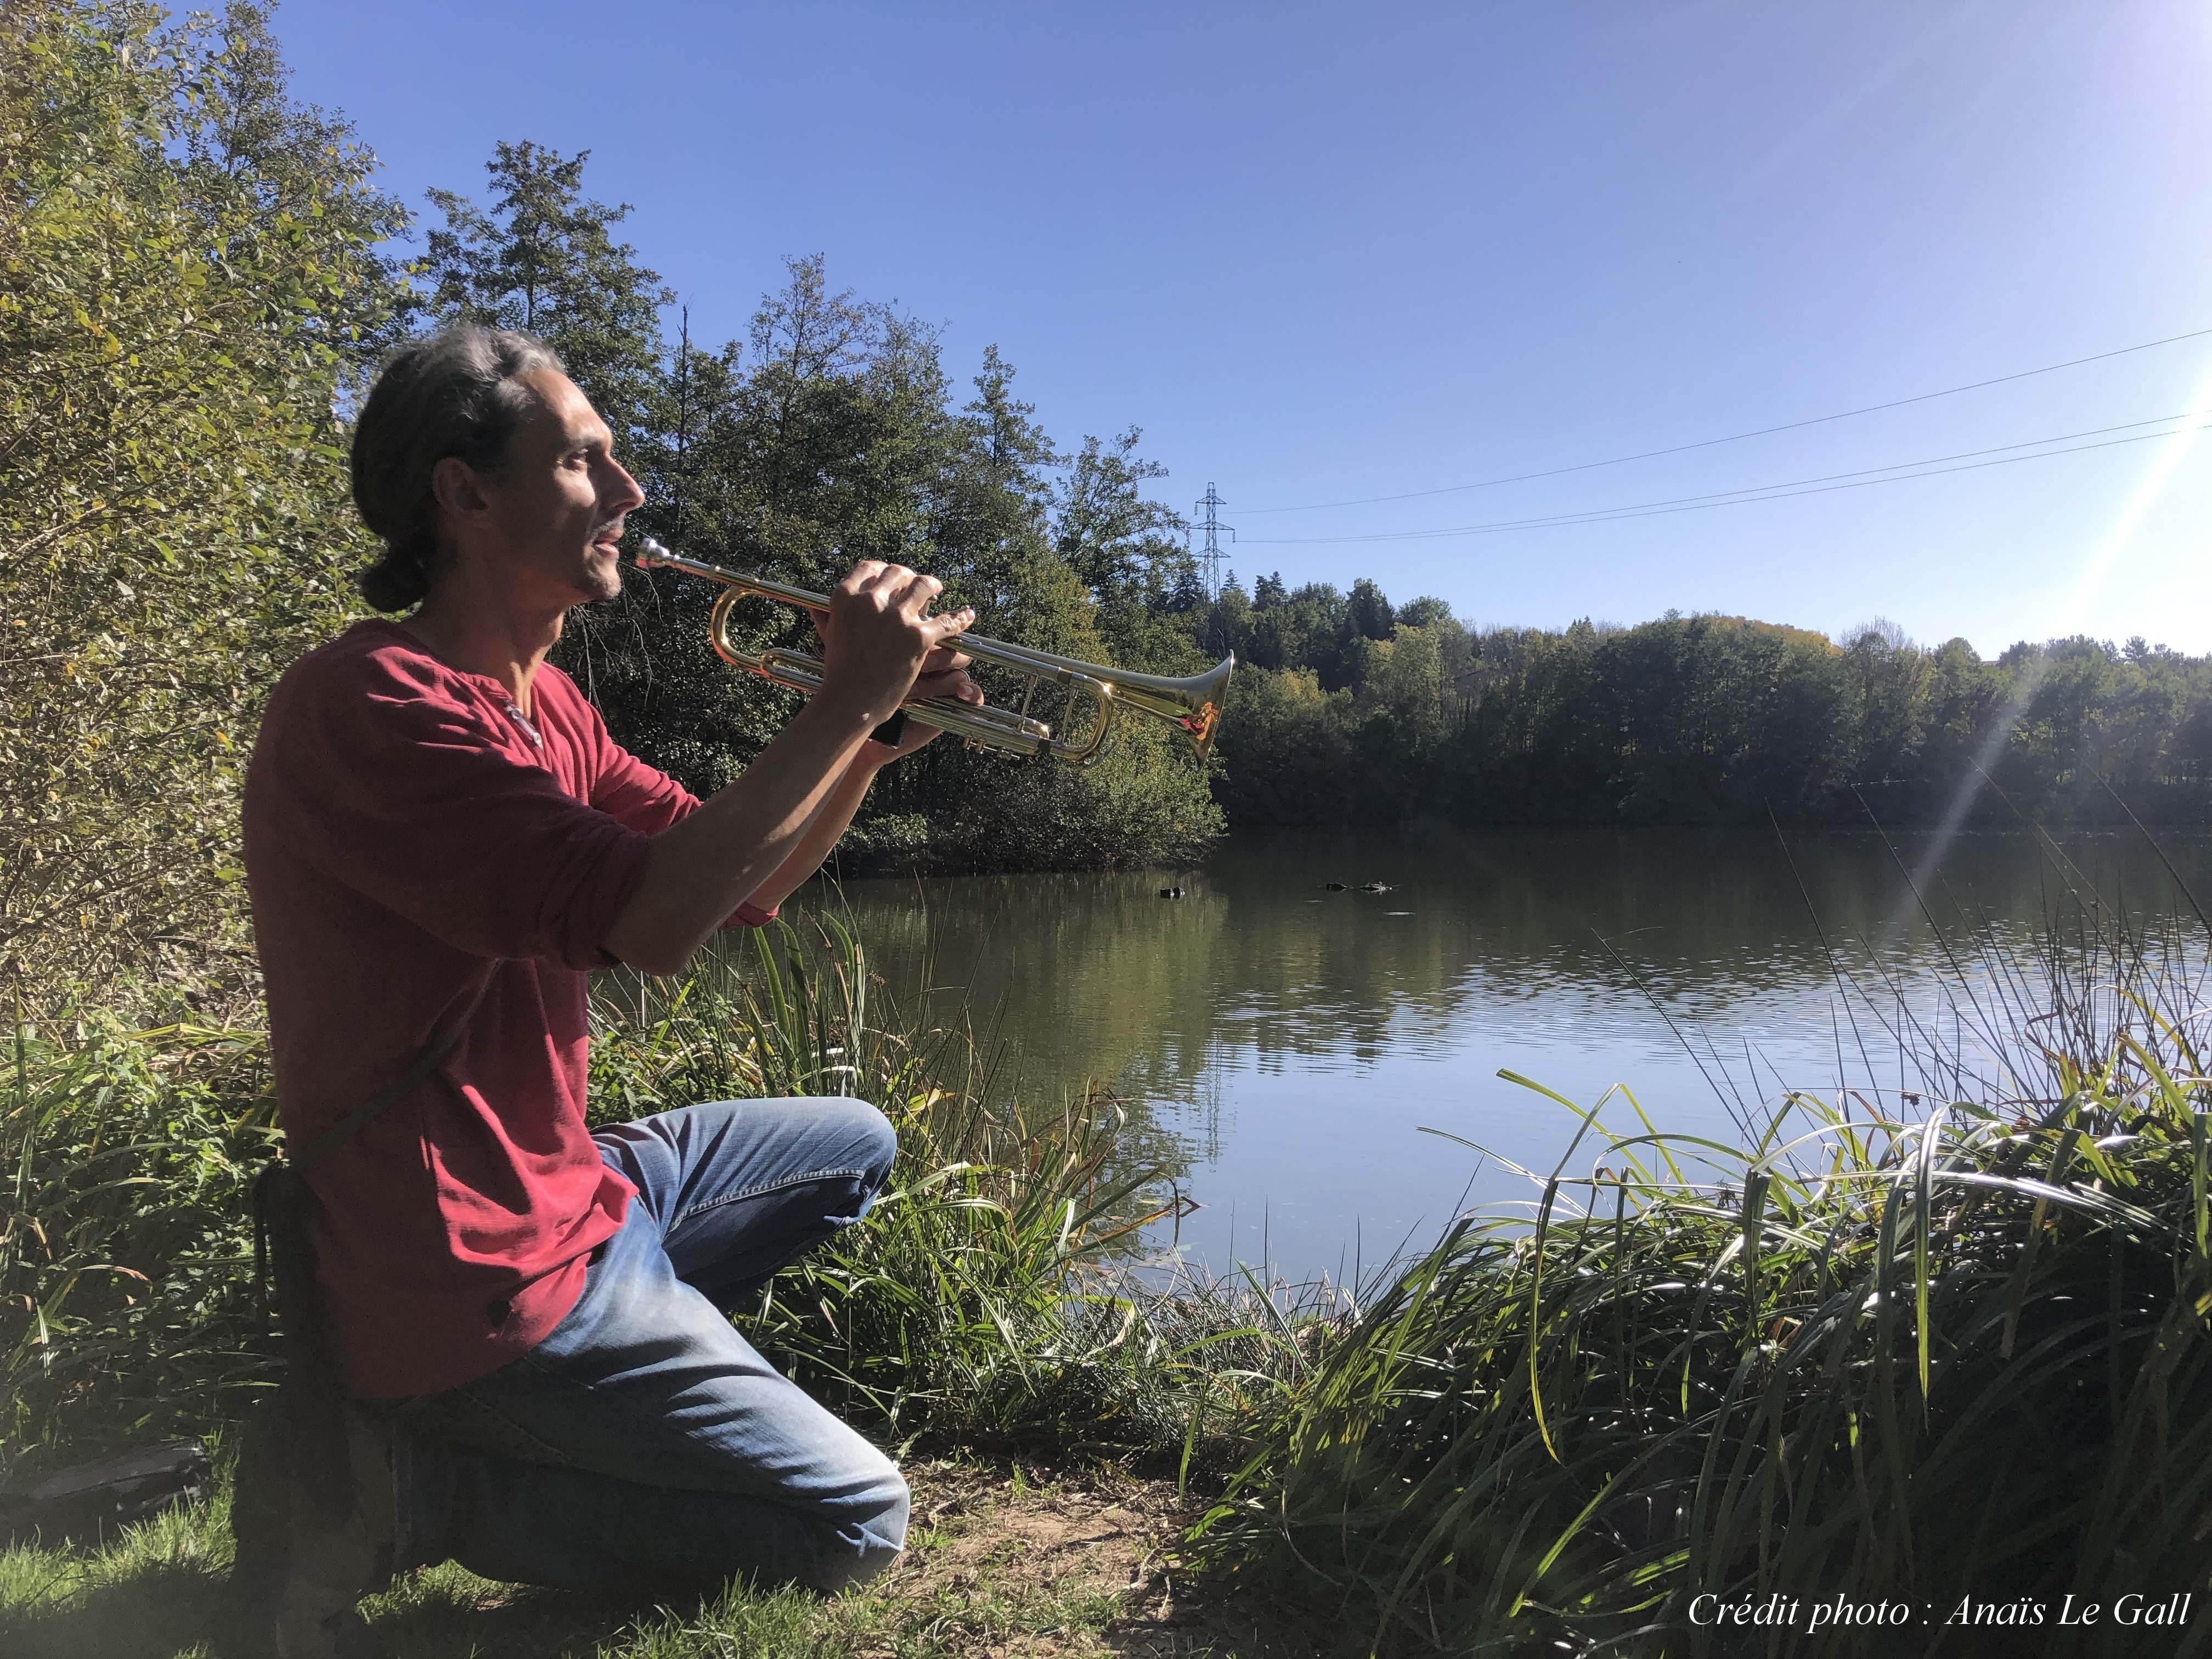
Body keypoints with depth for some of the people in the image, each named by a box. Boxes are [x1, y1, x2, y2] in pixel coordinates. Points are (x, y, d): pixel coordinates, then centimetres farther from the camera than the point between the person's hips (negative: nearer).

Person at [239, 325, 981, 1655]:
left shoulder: (542, 703, 9)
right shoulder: (374, 703, -22)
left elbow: (742, 880, 10)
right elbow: (653, 919, -33)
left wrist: (871, 739, -5)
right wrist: (846, 699, -25)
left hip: (559, 1186, 10)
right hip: (477, 1265, -10)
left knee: (856, 1148, 24)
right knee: (855, 1523, -7)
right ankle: (402, 1480, 0)